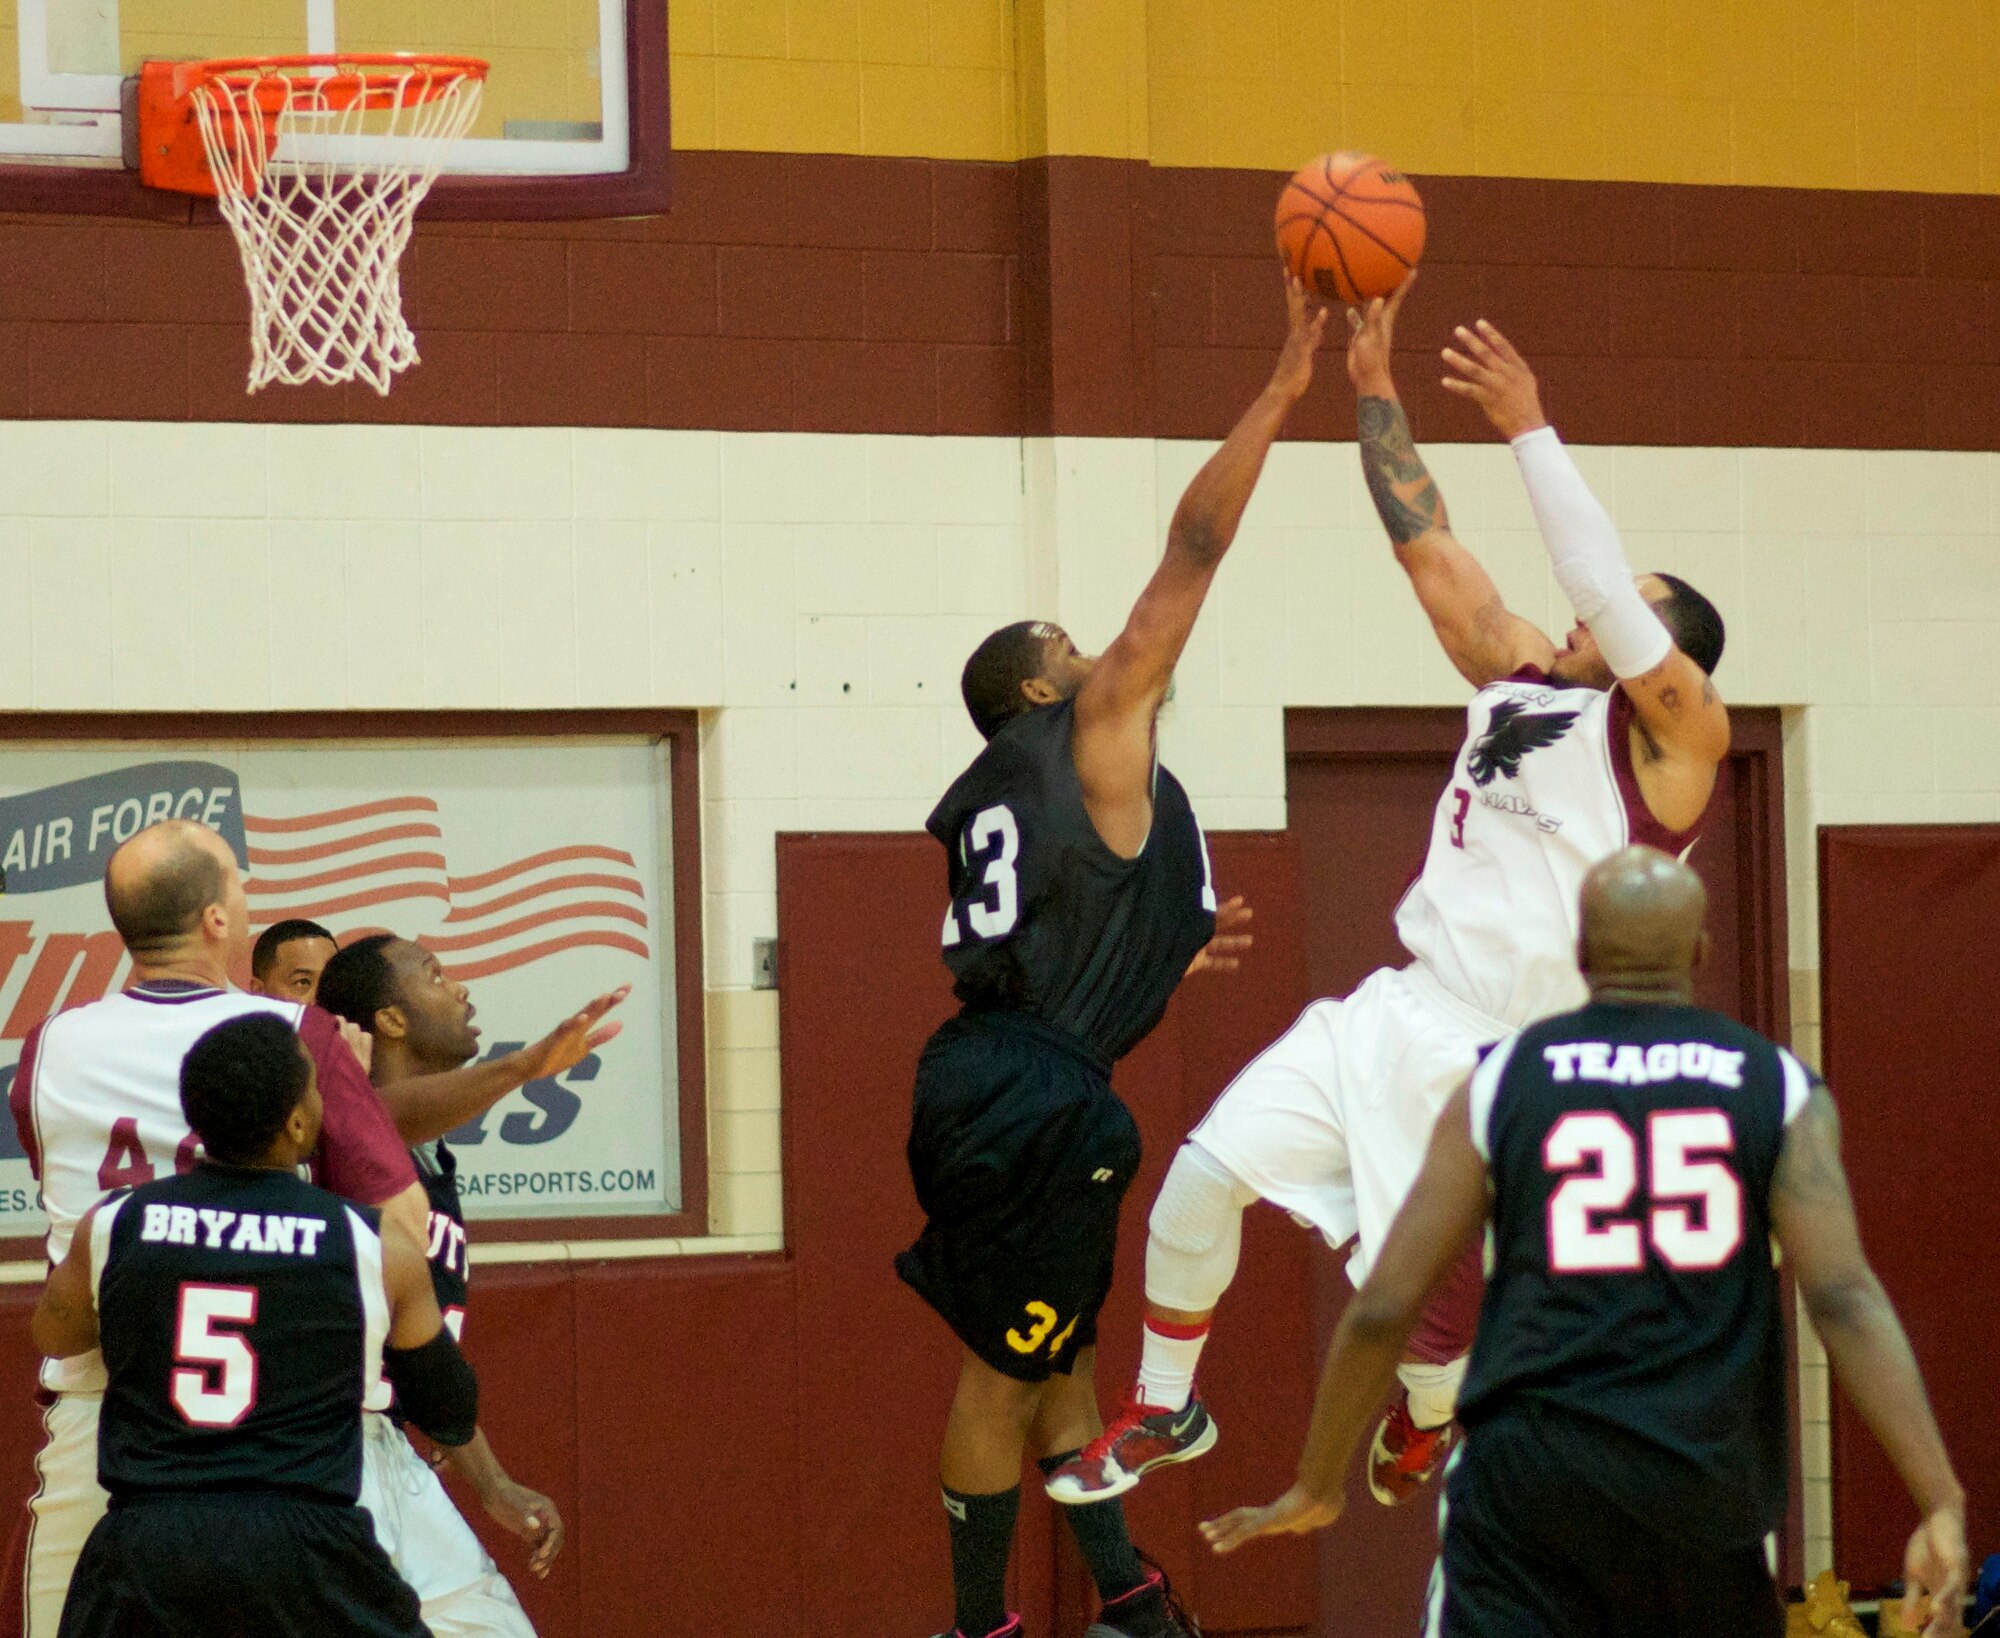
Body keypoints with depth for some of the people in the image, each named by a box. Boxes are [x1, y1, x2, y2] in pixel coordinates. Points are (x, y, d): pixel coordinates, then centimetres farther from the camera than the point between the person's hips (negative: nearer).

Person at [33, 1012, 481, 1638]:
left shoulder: (111, 1225, 5)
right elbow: (453, 1417, 15)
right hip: (302, 1548, -2)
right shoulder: (376, 1245, 1)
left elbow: (54, 1339, 27)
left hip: (141, 1544, 2)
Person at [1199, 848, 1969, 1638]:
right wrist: (1941, 1505, -13)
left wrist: (1316, 1488, 17)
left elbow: (1381, 1311, 3)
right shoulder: (1779, 1088, 4)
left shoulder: (1500, 1083, 5)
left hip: (1526, 1480, -1)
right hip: (1703, 1482, 1)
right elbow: (1842, 1298, -9)